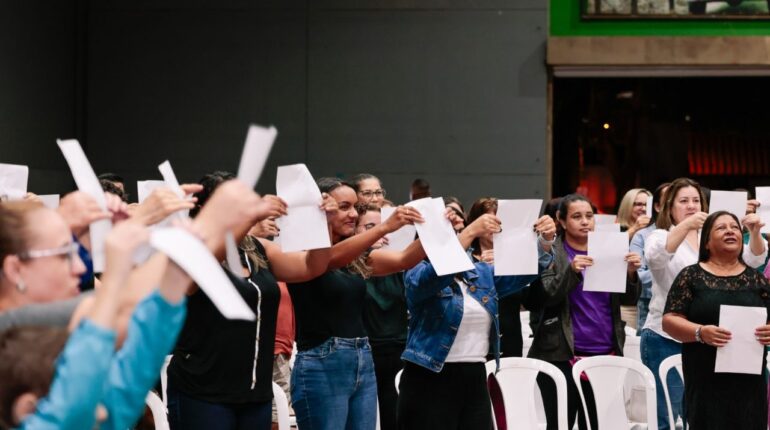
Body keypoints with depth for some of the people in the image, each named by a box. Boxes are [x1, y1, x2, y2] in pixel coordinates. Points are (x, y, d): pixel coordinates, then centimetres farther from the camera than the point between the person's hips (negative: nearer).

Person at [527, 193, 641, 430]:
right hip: (564, 355, -4)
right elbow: (542, 297, -9)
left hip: (605, 354, 4)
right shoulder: (552, 253, 1)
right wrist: (571, 271, -22)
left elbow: (629, 299, 11)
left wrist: (631, 273, -9)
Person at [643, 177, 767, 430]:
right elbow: (655, 258, -25)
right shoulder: (661, 236, -2)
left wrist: (755, 233, -16)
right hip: (666, 340, -4)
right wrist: (686, 225, -37)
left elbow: (753, 260, 5)